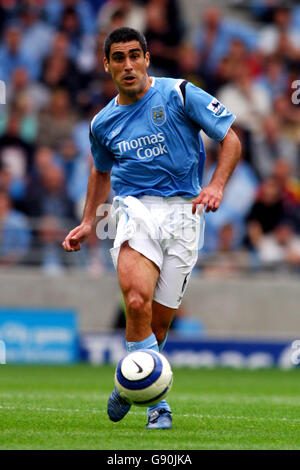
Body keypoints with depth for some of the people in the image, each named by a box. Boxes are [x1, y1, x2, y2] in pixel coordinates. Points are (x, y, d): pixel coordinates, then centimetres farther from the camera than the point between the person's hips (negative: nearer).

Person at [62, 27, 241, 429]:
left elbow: (231, 139, 2)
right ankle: (158, 404, -19)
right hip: (134, 209, 1)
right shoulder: (103, 123, 12)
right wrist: (88, 222, 23)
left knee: (159, 320, -2)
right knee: (137, 302, -26)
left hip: (182, 211, -1)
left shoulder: (179, 95, -1)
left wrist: (217, 185, -14)